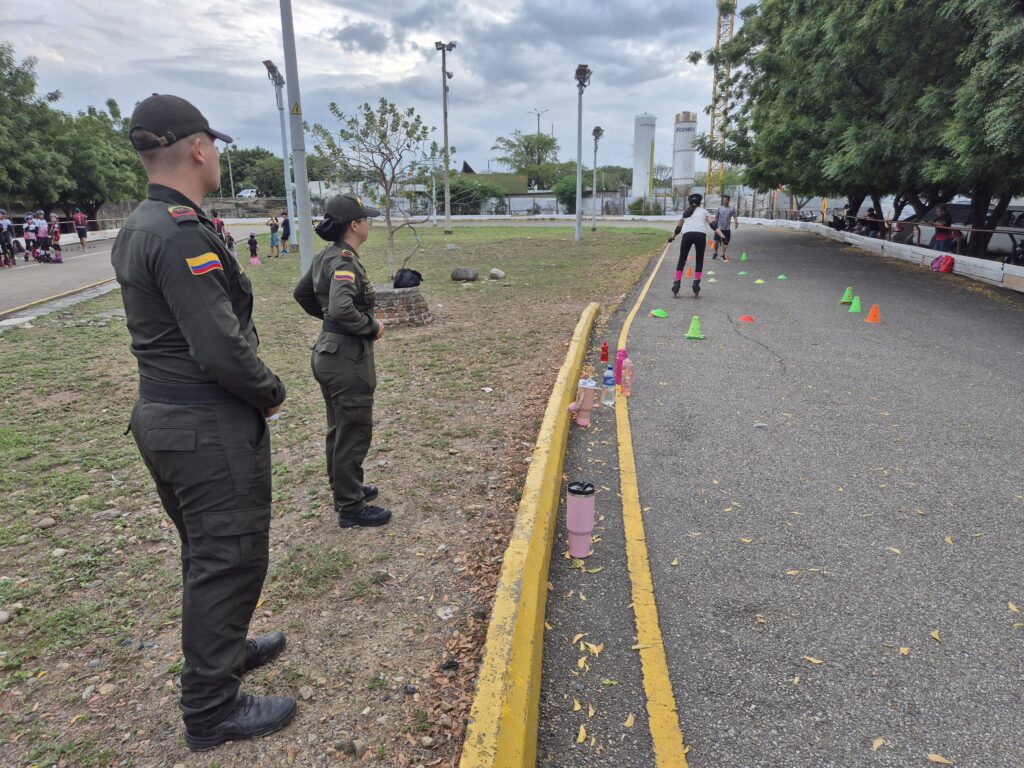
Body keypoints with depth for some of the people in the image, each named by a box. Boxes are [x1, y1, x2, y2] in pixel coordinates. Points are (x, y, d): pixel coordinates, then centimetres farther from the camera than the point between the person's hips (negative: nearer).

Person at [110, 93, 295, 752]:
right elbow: (222, 347, -27)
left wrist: (255, 387, 12)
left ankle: (224, 649, 44)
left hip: (163, 418, 10)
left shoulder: (136, 228, 10)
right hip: (211, 431, -10)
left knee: (205, 553, 24)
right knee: (229, 562, 4)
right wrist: (273, 392, -9)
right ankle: (212, 709, 20)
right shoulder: (183, 234, -21)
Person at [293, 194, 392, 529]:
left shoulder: (326, 256, 7)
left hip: (330, 353, 10)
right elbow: (342, 310, -34)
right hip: (348, 358, -10)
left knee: (339, 428, 22)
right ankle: (351, 509, 16)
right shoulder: (345, 261, -21)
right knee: (354, 434, 3)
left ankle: (343, 489, 39)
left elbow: (302, 293, 21)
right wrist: (372, 326, -19)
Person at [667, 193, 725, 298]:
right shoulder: (703, 211, 21)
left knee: (682, 260, 11)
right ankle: (696, 286, 6)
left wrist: (673, 237, 51)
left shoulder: (685, 212, 26)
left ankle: (676, 286, 4)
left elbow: (679, 226, 35)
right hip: (701, 235, -1)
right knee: (699, 261, 14)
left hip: (687, 234, 1)